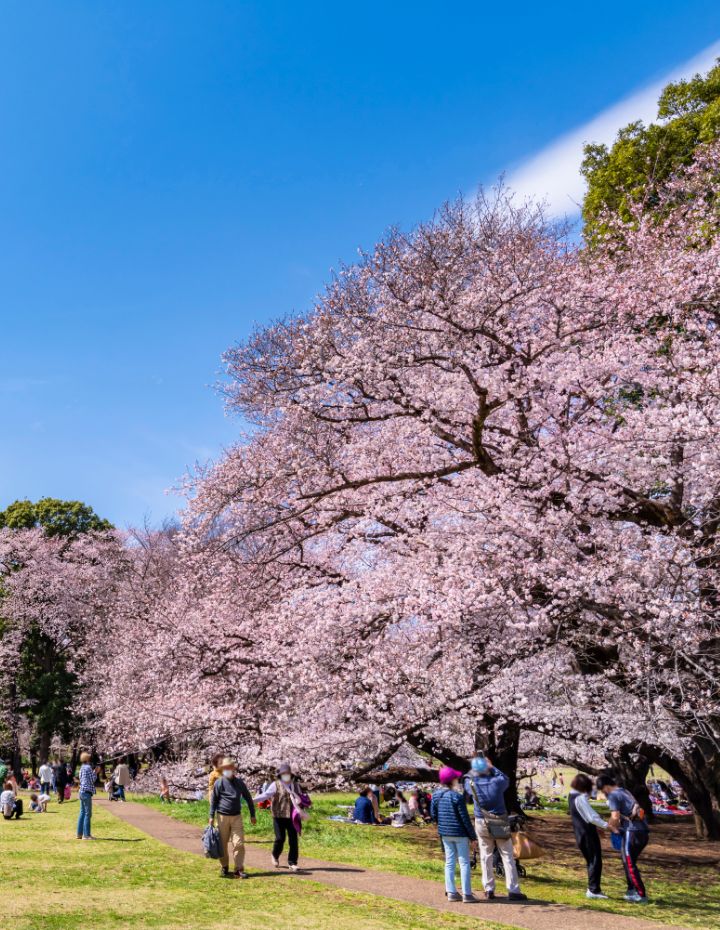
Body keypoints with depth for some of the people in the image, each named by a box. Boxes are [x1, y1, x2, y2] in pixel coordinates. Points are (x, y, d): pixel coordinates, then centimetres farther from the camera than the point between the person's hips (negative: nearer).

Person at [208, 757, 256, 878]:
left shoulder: (239, 782, 3)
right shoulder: (219, 783, -4)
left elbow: (248, 798, 9)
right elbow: (213, 800, 0)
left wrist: (252, 815, 10)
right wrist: (211, 816, -3)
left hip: (237, 817, 1)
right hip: (223, 817, -1)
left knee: (239, 843, -5)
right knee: (223, 844, 8)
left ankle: (239, 869, 2)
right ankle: (224, 867, 24)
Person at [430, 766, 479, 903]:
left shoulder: (436, 795, 0)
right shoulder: (457, 796, -19)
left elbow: (433, 815, 6)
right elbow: (465, 818, -15)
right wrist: (473, 836, -7)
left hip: (445, 834, 6)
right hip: (460, 833, -6)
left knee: (449, 862, 14)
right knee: (464, 863, 5)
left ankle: (451, 892, 18)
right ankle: (467, 894, 8)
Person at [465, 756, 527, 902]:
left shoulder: (473, 784, -11)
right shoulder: (497, 782, -15)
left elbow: (467, 781, 14)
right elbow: (506, 779, 9)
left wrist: (474, 771, 14)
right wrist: (492, 767, 13)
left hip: (482, 824, 1)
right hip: (500, 823, -1)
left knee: (486, 857, 11)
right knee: (507, 857, 5)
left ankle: (489, 890, 15)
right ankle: (513, 890, 6)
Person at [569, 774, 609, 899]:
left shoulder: (572, 796, 9)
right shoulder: (580, 798, -21)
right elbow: (592, 817, -25)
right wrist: (606, 825, -22)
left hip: (581, 834, 9)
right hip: (588, 833, -9)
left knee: (591, 861, 18)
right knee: (596, 861, -2)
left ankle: (592, 889, 23)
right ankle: (593, 890, -1)